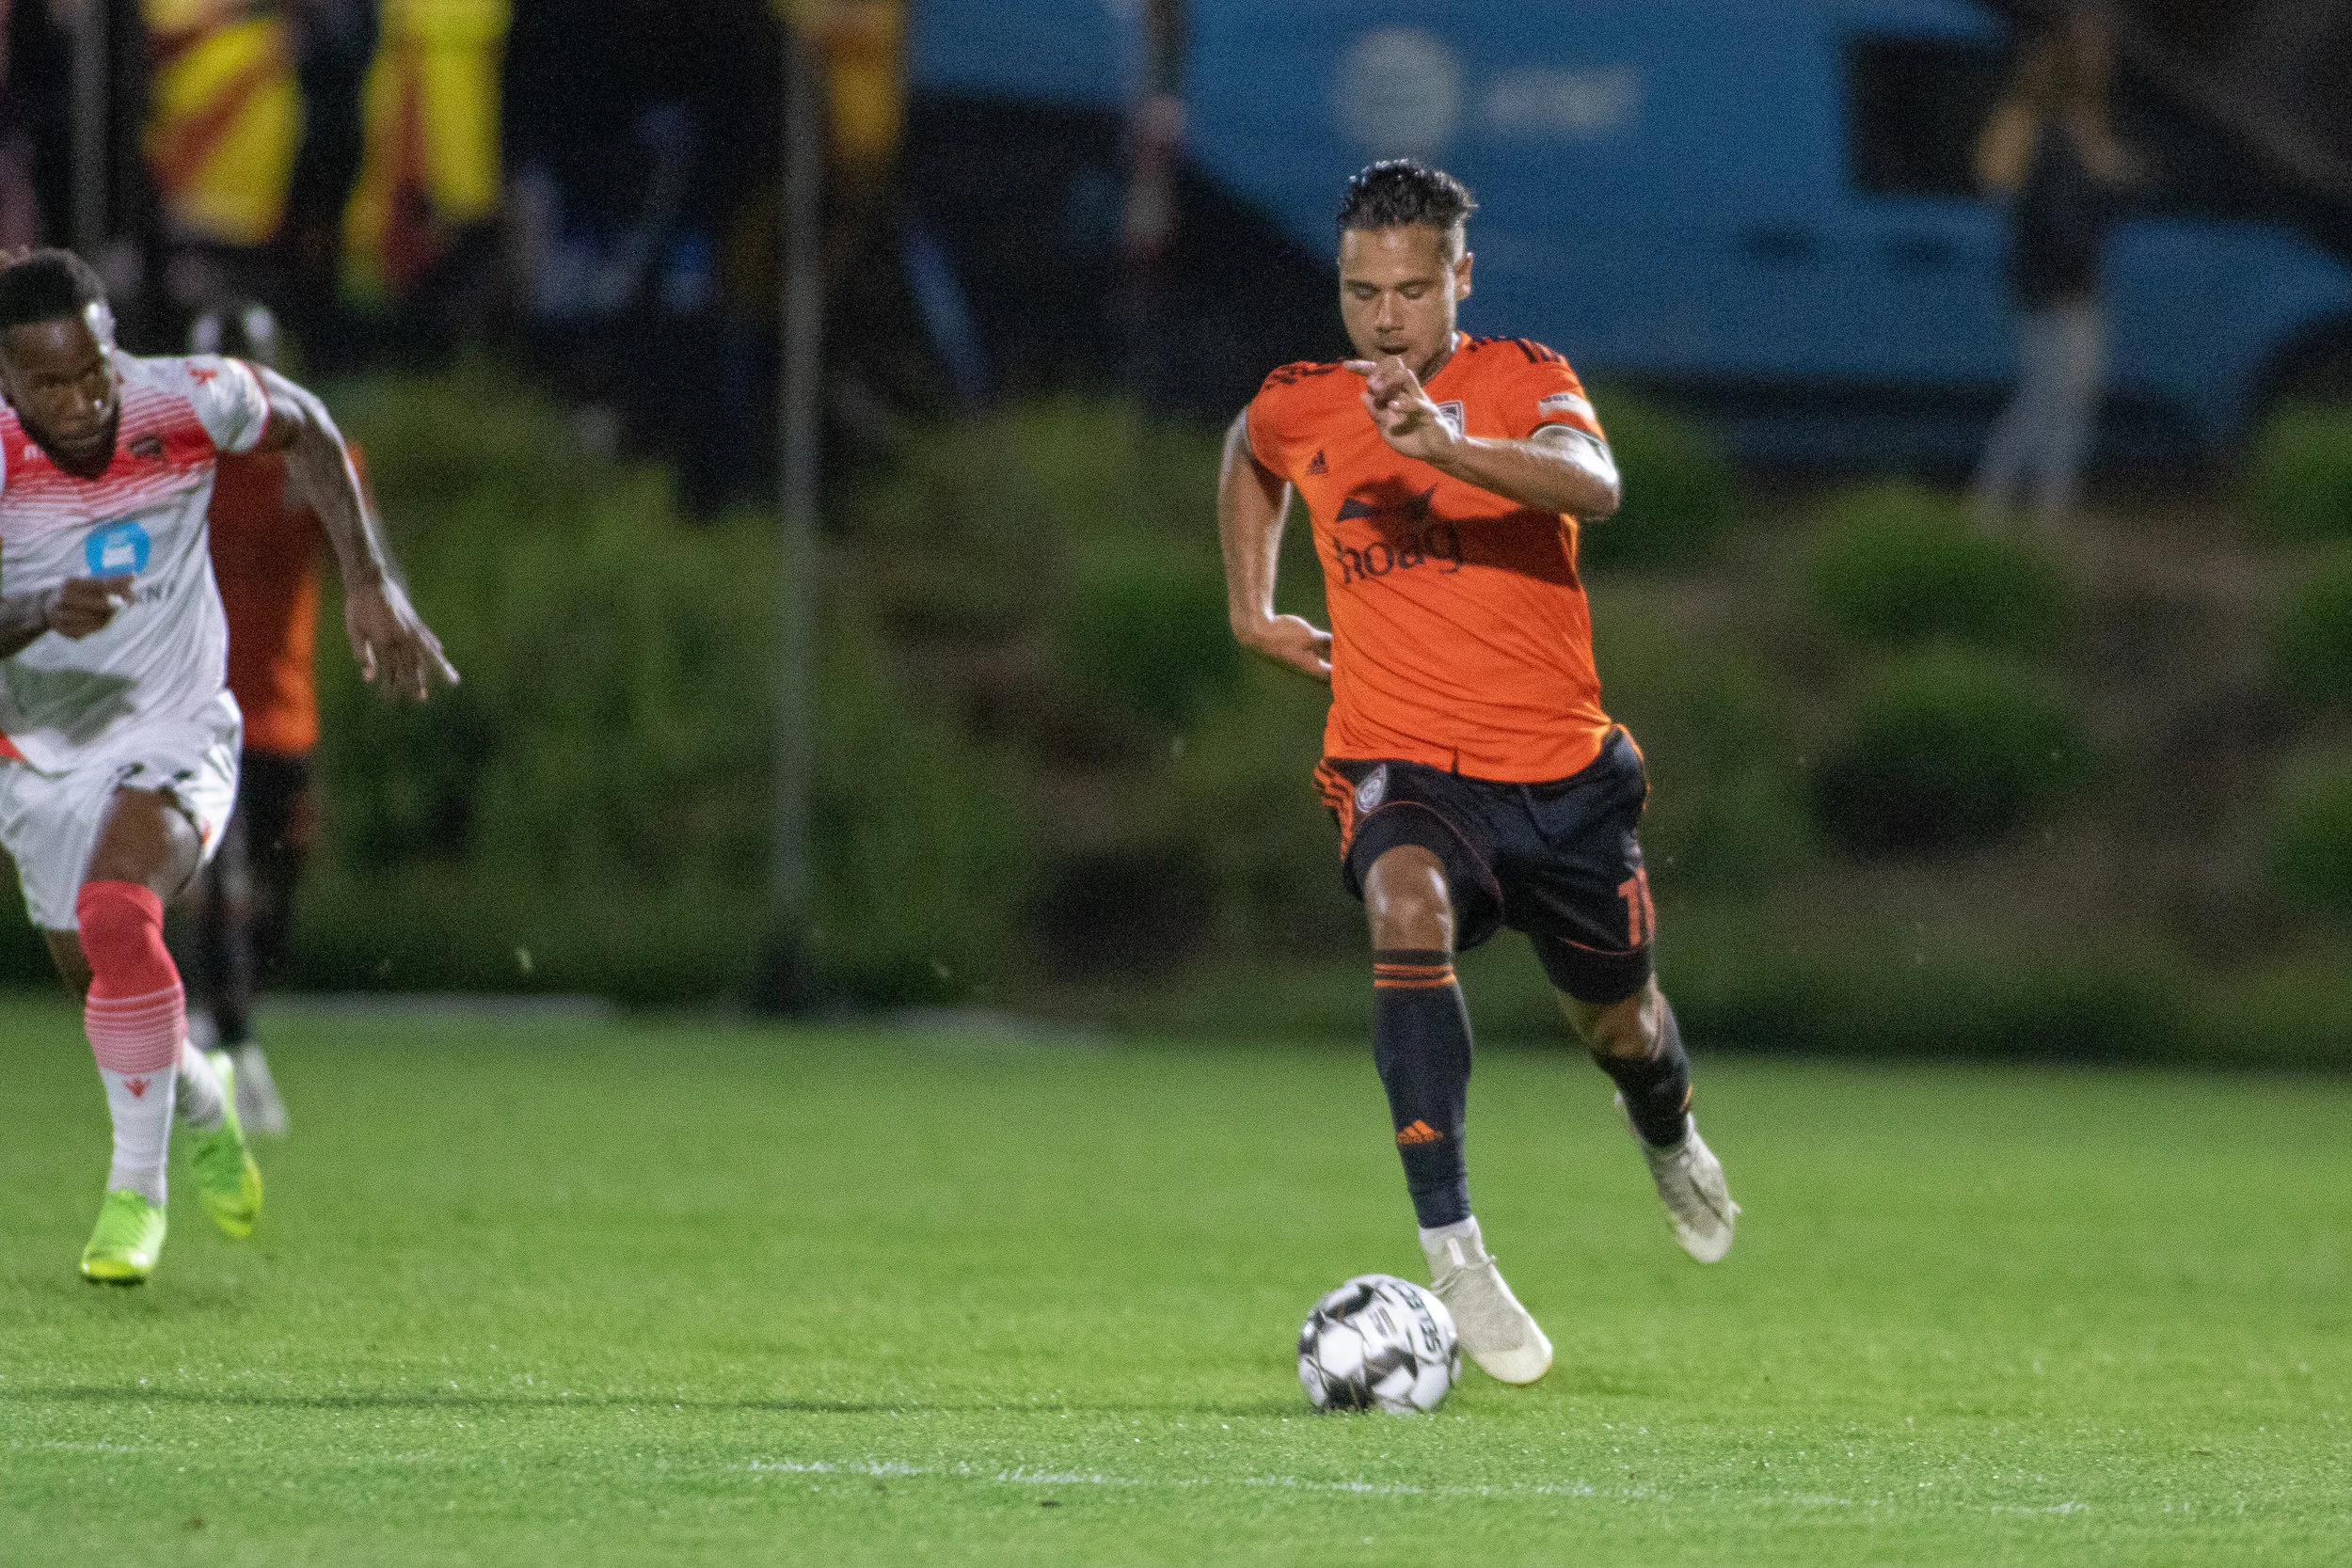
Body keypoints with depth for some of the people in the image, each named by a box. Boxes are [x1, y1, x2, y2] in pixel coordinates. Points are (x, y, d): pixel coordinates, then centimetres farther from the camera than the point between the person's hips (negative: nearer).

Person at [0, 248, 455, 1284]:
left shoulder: (185, 402, -19)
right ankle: (200, 1102, 51)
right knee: (96, 982, 16)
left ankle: (137, 1188, -14)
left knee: (116, 917, -29)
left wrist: (370, 585, -2)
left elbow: (302, 428, 4)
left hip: (175, 736, -2)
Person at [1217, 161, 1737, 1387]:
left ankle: (1669, 1139, 58)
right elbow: (1251, 459, 29)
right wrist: (1252, 612, 21)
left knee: (1617, 1023, 16)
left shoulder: (1519, 379, -8)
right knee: (1409, 908, -34)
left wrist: (1449, 448, -47)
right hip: (1400, 765, 0)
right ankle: (1452, 1252, -39)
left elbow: (1593, 487, -31)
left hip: (1561, 769, 0)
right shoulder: (1298, 410, 2)